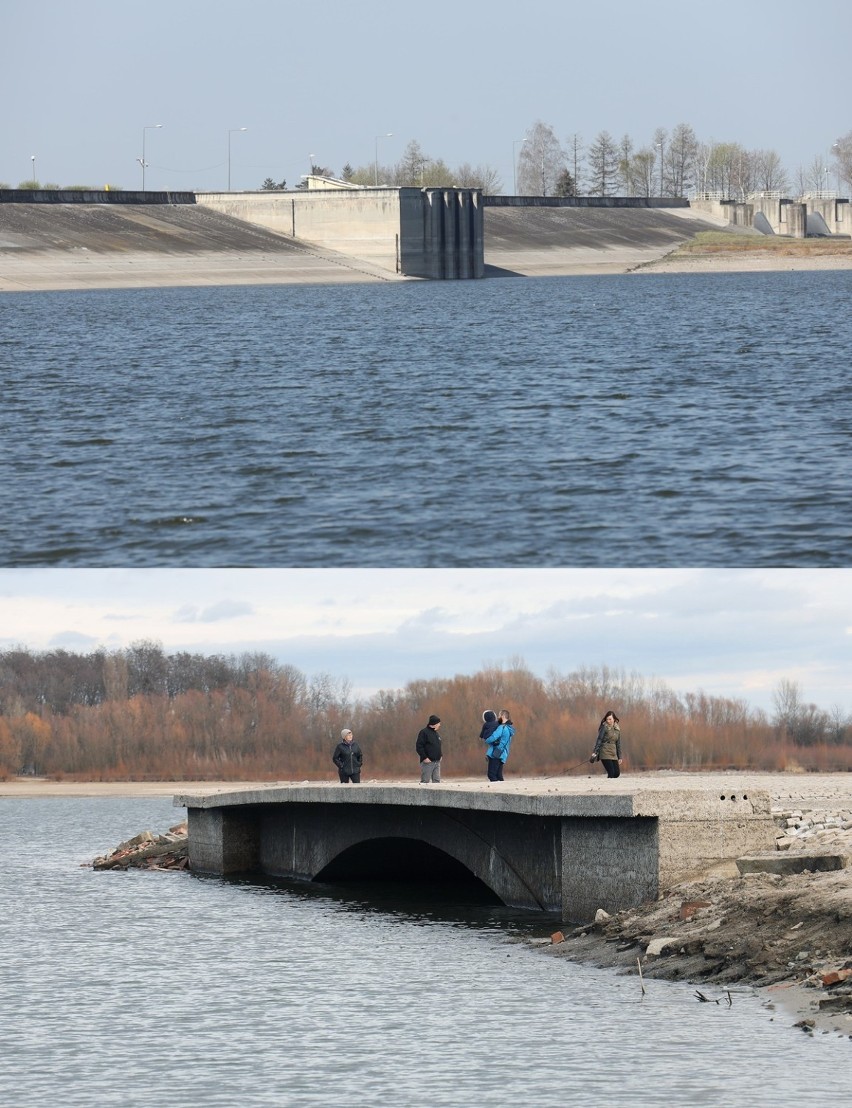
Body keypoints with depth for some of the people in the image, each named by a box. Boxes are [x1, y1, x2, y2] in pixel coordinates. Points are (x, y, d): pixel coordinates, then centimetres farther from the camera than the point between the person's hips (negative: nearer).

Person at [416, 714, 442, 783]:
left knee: (436, 780, 6)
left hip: (437, 761, 8)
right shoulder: (424, 732, -8)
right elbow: (419, 746, -14)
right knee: (425, 780, -7)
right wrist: (424, 757, -19)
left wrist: (440, 756, 13)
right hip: (428, 762, -8)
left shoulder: (436, 733, 17)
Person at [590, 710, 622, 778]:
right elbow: (599, 740, -9)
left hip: (613, 754, 6)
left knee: (617, 773, -2)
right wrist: (595, 752, -18)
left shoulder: (617, 729, 13)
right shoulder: (604, 727, -4)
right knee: (611, 773, -15)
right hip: (605, 753, -6)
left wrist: (619, 757, 17)